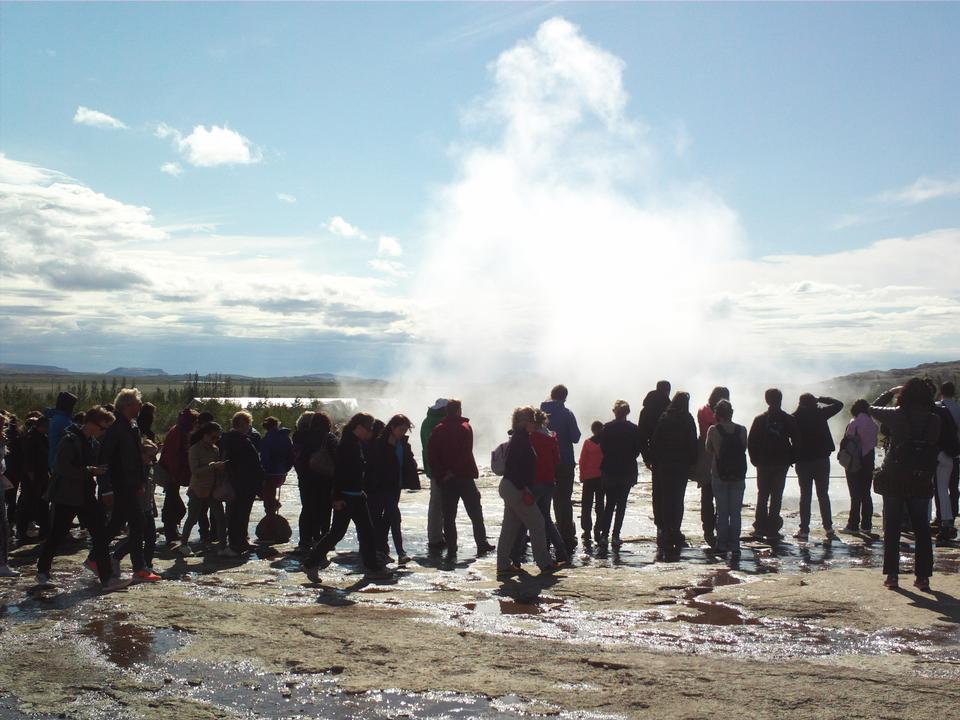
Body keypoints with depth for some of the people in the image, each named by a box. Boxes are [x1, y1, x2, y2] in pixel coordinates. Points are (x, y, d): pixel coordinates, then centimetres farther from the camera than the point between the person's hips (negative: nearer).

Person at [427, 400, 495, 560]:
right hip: (464, 476, -2)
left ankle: (451, 550, 2)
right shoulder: (465, 427, -6)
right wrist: (454, 471, -11)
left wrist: (440, 474, 0)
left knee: (449, 516, 6)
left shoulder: (438, 430, 4)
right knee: (475, 512, 11)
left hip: (446, 480, 3)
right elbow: (466, 453, -15)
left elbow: (433, 456, -1)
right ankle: (482, 545, 16)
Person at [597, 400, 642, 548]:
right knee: (621, 504, 8)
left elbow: (602, 447, -4)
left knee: (609, 504, 10)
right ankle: (616, 536, 5)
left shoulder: (607, 428, -7)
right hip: (627, 471, 0)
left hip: (609, 471, 0)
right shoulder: (634, 429, -6)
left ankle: (604, 535, 3)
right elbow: (638, 450, -2)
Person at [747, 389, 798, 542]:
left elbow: (751, 442, -3)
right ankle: (772, 530, -1)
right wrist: (790, 459, 7)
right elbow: (796, 442, -3)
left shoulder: (760, 419, -2)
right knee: (776, 496, 2)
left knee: (762, 495, 11)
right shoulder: (789, 420, -3)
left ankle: (760, 528, 11)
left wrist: (755, 459, 6)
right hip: (781, 464, -1)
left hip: (763, 464, 1)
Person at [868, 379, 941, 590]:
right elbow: (935, 447, 5)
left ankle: (892, 575, 6)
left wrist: (890, 392, 16)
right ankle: (923, 576, 9)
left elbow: (873, 409, 7)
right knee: (921, 528, 10)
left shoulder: (897, 415, -9)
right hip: (922, 481, 2)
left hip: (894, 479, -2)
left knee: (892, 529, 6)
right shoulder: (934, 420, -3)